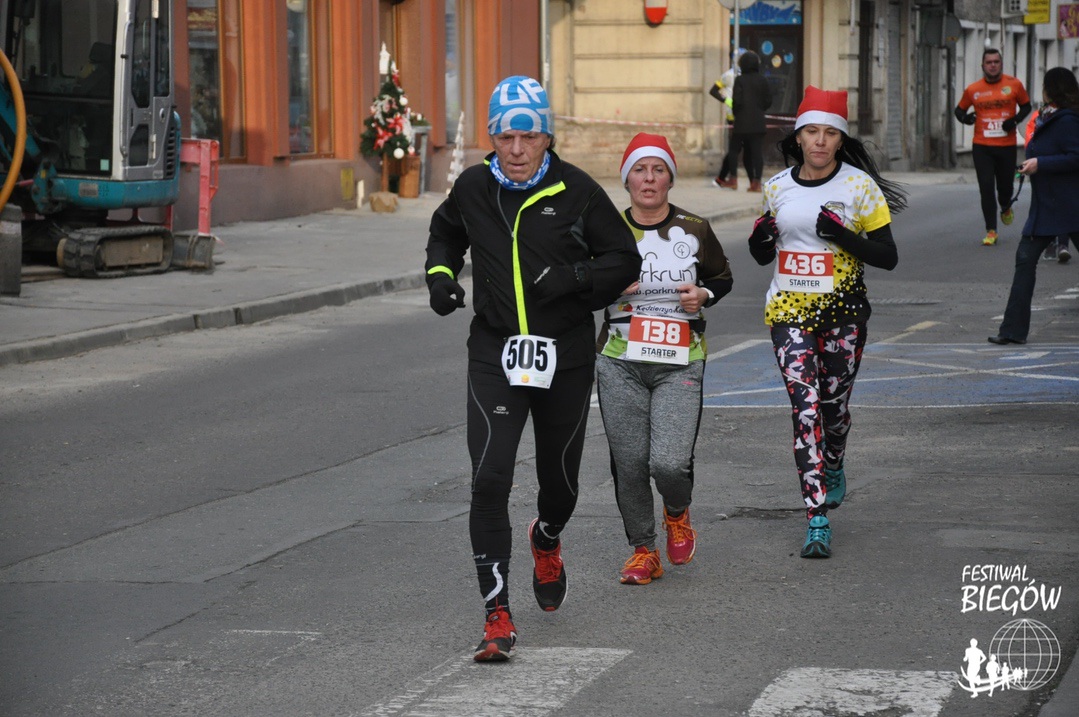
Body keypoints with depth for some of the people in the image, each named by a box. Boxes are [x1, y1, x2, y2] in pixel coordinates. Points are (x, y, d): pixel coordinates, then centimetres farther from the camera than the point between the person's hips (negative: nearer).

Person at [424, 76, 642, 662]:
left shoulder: (576, 191, -7)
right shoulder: (474, 189, 0)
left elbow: (625, 259, -2)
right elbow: (445, 234, 23)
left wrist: (573, 277, -18)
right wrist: (441, 275, 4)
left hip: (565, 355, 0)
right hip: (496, 352, 0)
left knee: (560, 477, 16)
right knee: (489, 479, -15)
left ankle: (547, 539, 53)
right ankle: (497, 615, -13)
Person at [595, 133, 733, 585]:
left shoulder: (695, 230, 2)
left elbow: (723, 277, 17)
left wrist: (703, 295, -4)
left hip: (680, 365, -1)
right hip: (620, 364, 1)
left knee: (670, 463, -13)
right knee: (629, 463, -1)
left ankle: (678, 512, 21)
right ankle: (642, 550, 18)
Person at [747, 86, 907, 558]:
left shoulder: (859, 185, -4)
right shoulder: (777, 187, 5)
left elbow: (887, 256, -4)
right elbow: (765, 255, 17)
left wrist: (843, 236, -20)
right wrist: (759, 243, -7)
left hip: (842, 310, -1)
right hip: (789, 309, 1)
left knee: (834, 405, 10)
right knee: (805, 406, -12)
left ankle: (833, 466, 46)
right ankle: (817, 519, -15)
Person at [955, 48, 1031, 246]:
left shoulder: (1014, 85, -1)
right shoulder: (973, 90, 0)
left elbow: (1026, 105, 11)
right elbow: (960, 109, 12)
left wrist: (1016, 120, -8)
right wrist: (964, 117, -11)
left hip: (1007, 146, 0)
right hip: (981, 147, 0)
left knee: (1005, 185, 8)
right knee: (986, 187, -5)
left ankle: (1006, 208, 46)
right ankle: (991, 230, 3)